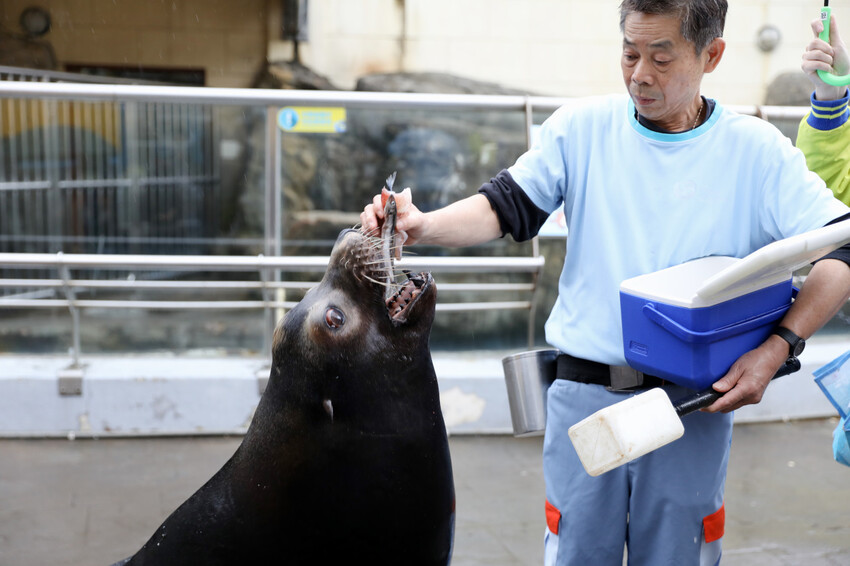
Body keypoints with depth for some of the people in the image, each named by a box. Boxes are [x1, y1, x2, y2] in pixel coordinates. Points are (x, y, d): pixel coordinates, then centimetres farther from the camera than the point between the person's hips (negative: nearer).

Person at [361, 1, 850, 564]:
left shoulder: (756, 150, -1)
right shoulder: (582, 127, 2)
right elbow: (508, 206, 1)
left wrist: (776, 348, -15)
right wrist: (424, 225, -18)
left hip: (694, 406, 0)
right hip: (586, 395, 1)